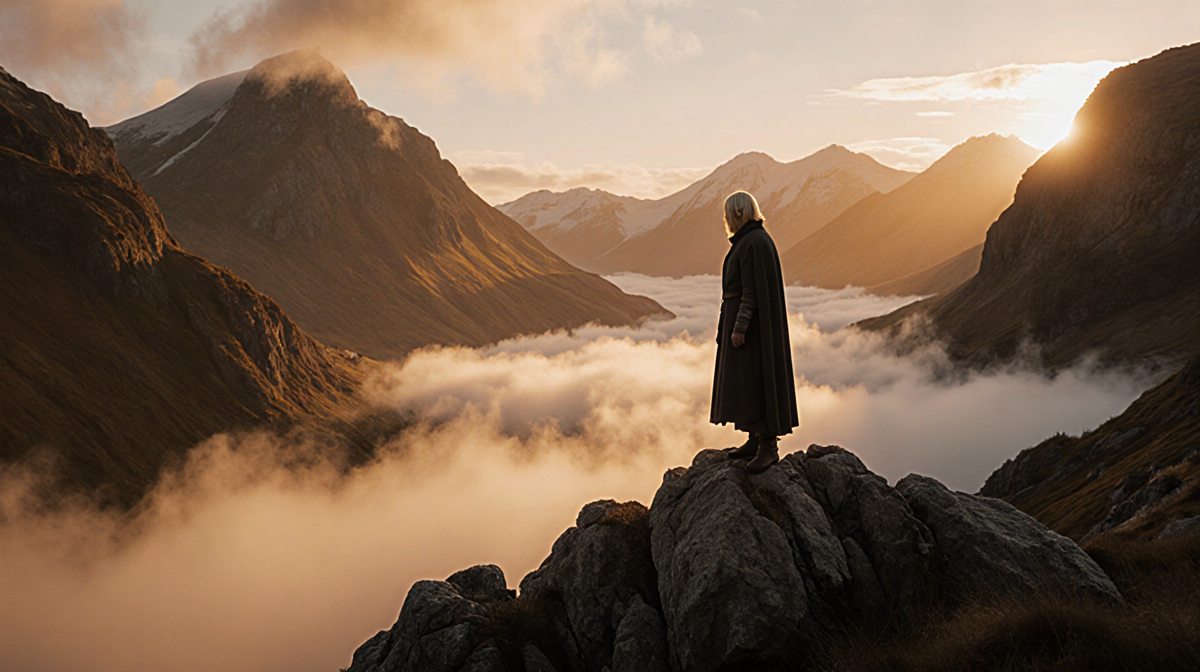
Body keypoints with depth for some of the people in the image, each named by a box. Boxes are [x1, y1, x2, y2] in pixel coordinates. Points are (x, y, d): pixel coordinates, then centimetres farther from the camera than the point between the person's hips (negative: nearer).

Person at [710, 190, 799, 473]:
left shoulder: (755, 242, -18)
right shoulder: (749, 240, 13)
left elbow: (753, 289, -22)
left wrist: (739, 327, -23)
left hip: (749, 320, -11)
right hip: (743, 319, 11)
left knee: (755, 383, -9)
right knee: (745, 382, 13)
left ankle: (769, 446, -6)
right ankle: (756, 440, 20)